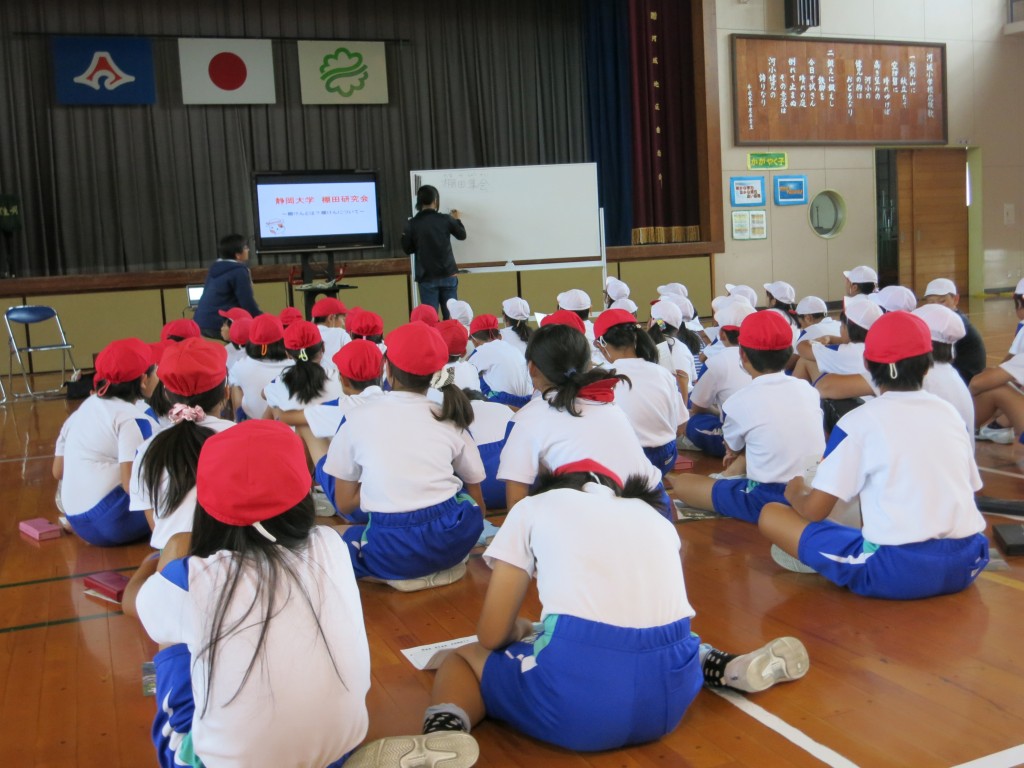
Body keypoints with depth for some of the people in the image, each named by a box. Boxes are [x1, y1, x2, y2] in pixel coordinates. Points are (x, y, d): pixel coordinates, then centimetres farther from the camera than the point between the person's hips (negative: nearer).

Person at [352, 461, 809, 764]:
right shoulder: (652, 514, 27)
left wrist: (524, 632, 37)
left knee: (462, 658, 23)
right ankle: (731, 668, 16)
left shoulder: (532, 507, 16)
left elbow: (491, 637, 13)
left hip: (575, 697, -5)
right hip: (670, 694, 5)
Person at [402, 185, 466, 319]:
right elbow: (462, 235, 12)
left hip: (427, 278, -1)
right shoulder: (446, 219, -4)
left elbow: (407, 250, 3)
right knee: (451, 316, 9)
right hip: (448, 275, 1)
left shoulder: (411, 224, -6)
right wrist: (456, 220, 29)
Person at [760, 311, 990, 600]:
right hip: (967, 563, 6)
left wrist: (795, 492, 18)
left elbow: (814, 510, -5)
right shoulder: (950, 412, 10)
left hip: (898, 570, -5)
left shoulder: (860, 421, -4)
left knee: (770, 515, 2)